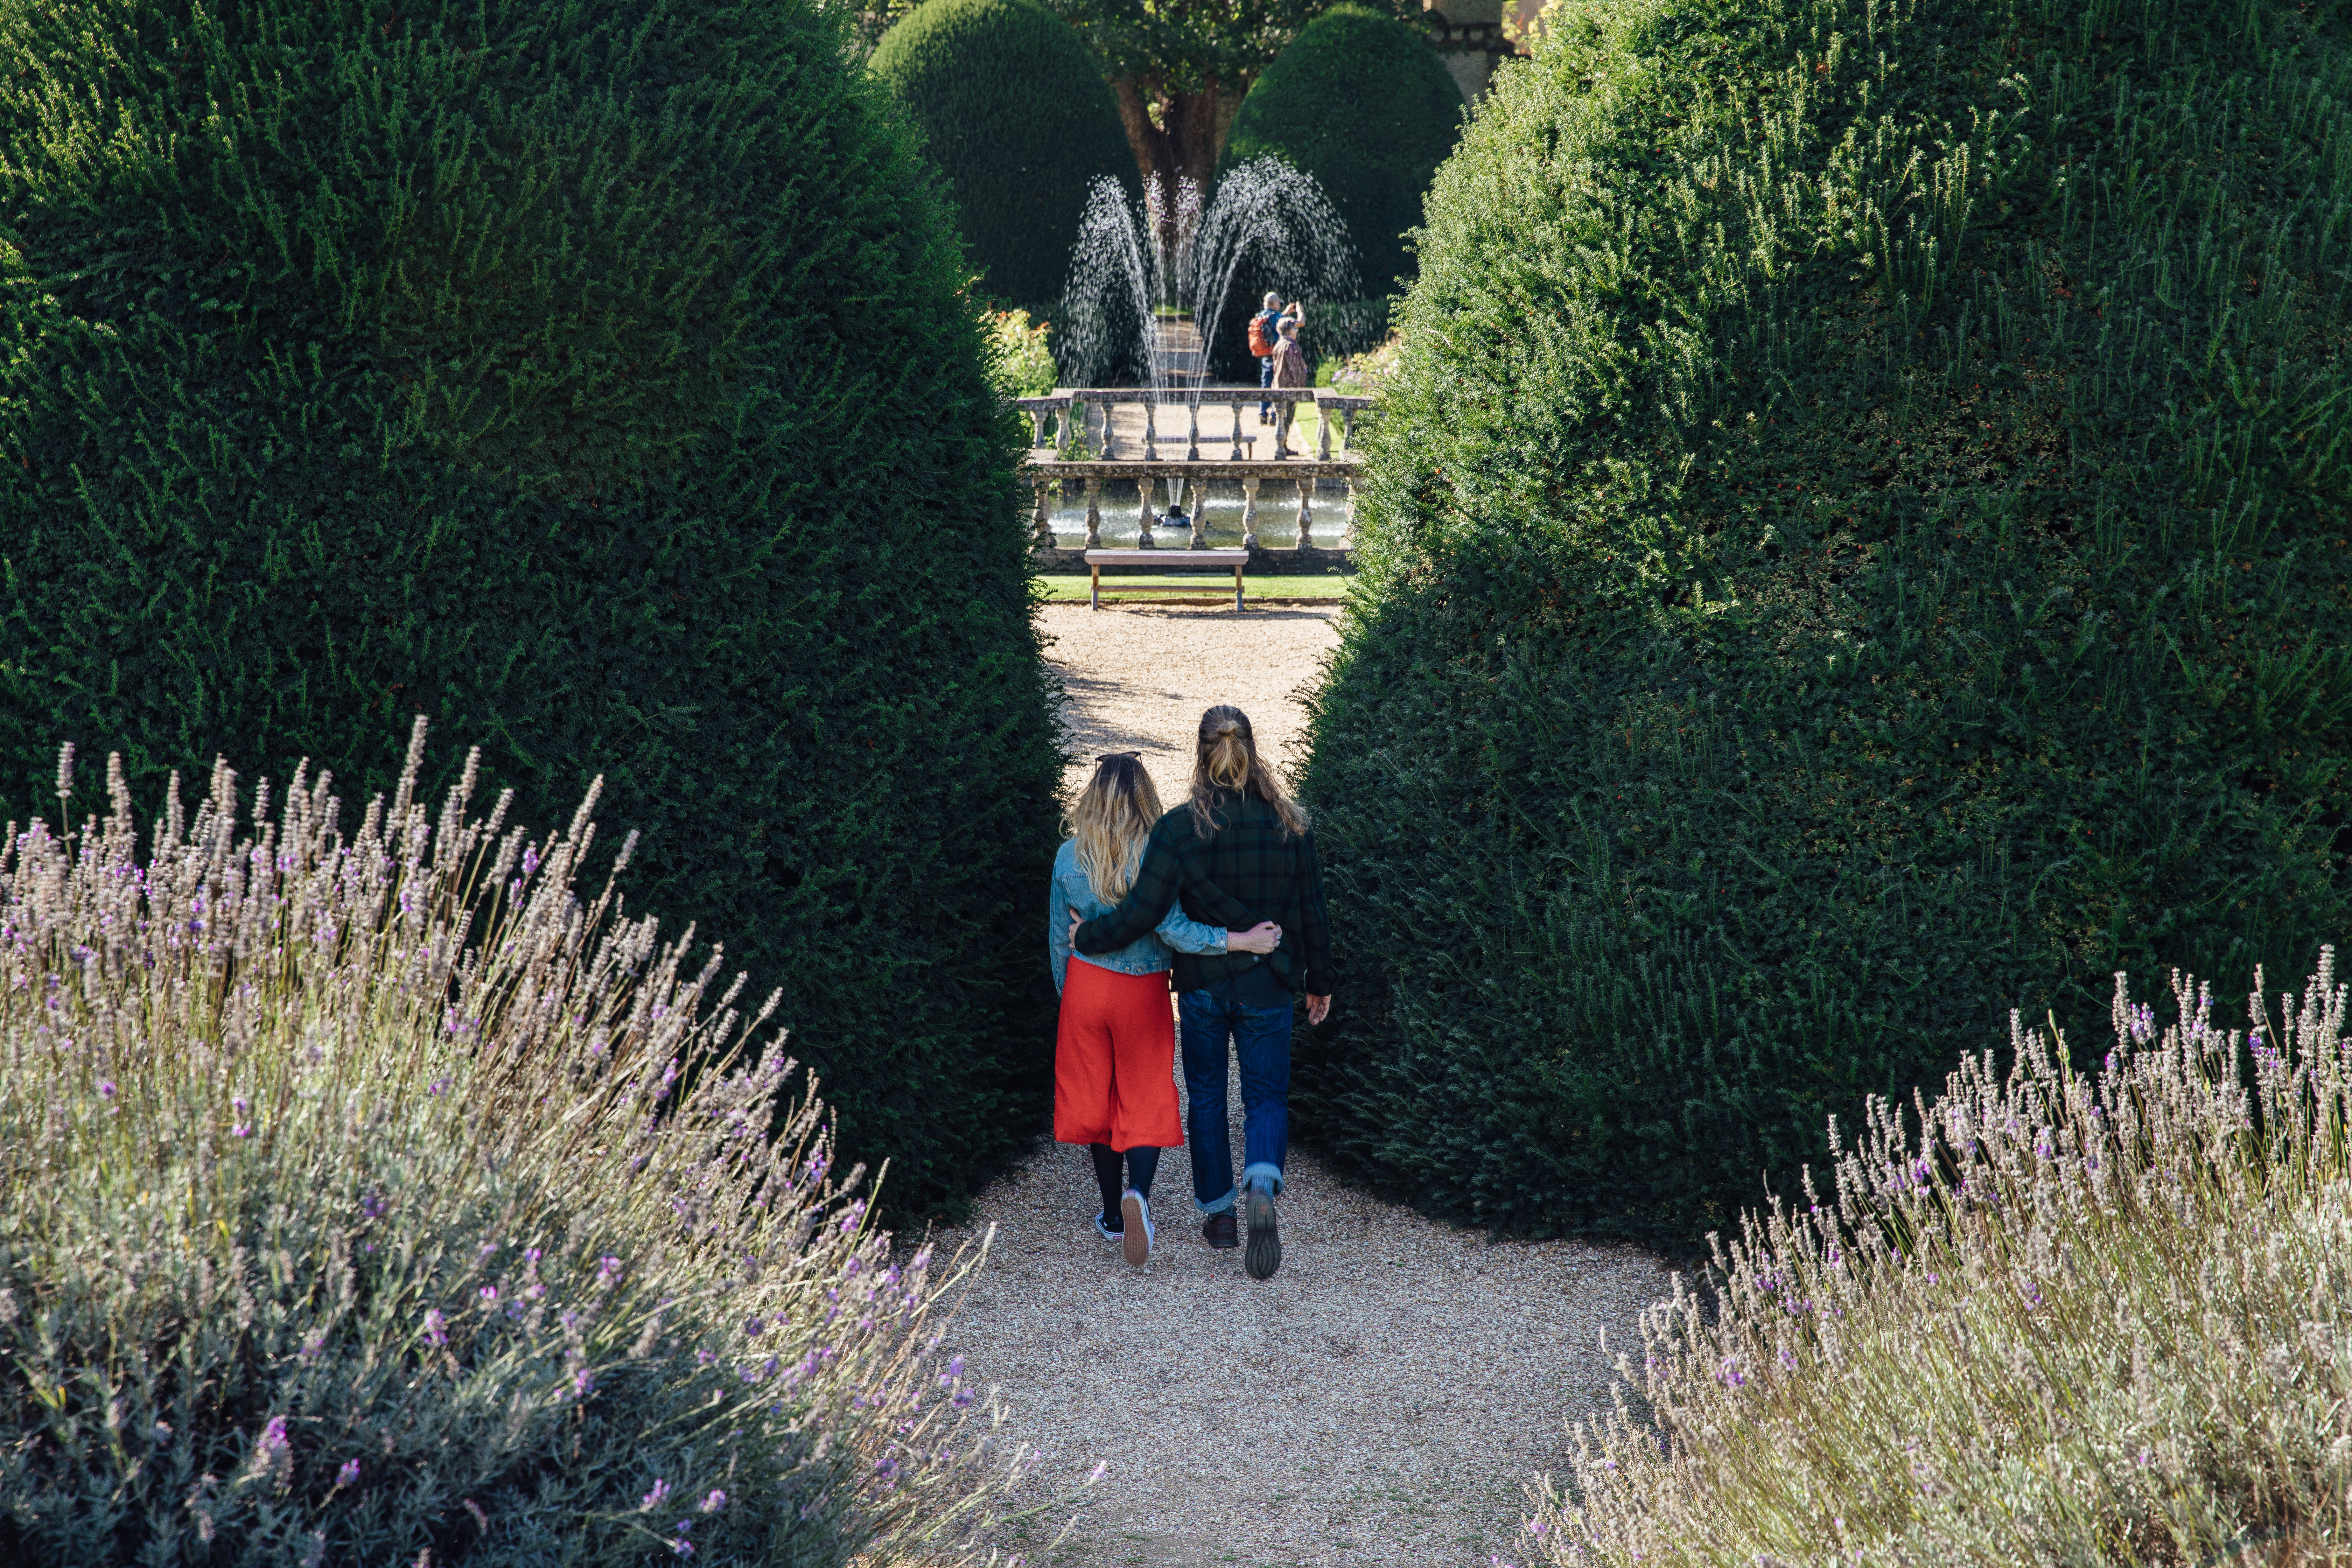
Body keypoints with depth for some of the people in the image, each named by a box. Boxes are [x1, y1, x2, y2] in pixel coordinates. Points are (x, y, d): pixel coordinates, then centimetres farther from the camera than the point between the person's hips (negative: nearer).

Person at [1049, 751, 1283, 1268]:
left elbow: (1059, 937, 4)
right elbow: (1172, 929, -21)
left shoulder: (1069, 857, -4)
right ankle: (1137, 1193, -19)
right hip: (1144, 992, -2)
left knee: (1095, 1098, 14)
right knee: (1146, 1099, 7)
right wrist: (1243, 940, -20)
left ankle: (1113, 1215, 21)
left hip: (1087, 985, 2)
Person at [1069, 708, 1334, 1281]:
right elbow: (1312, 914, 2)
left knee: (1206, 1098, 16)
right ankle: (1262, 1189, -19)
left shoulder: (1180, 827, -14)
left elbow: (1142, 912, -17)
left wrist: (1087, 936, 0)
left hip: (1202, 987, -1)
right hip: (1268, 988, 1)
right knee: (1268, 1097, 8)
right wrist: (1318, 982, 14)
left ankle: (1218, 1213, 23)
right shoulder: (1289, 824, -5)